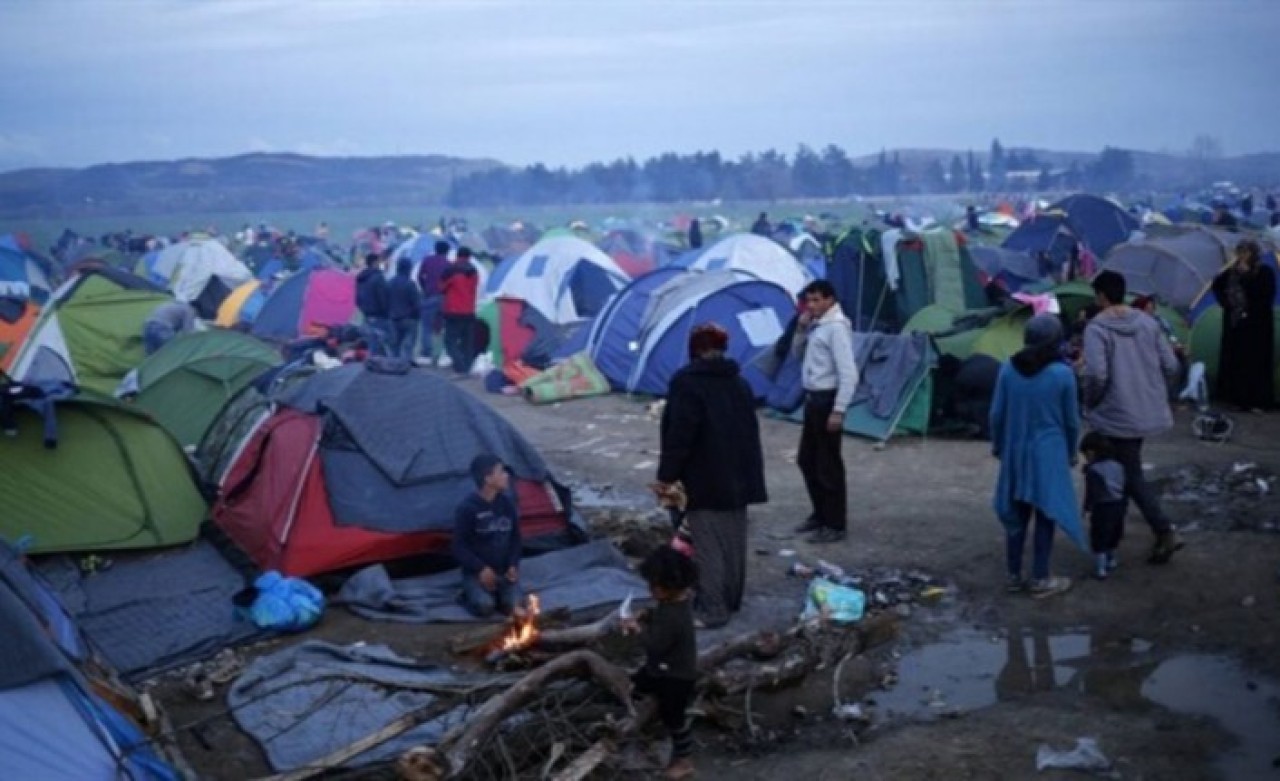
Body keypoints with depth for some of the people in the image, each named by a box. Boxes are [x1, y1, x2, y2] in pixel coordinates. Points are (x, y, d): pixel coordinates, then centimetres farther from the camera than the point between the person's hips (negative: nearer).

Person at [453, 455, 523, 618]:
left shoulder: (506, 503, 1)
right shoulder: (467, 508, -15)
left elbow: (515, 538, 10)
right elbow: (459, 547, -12)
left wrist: (513, 565, -4)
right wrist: (481, 569, -20)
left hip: (503, 571, 4)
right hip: (477, 572, -4)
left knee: (513, 606, -20)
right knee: (484, 607, -28)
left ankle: (497, 592, 10)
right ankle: (471, 595, 4)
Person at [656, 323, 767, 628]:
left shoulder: (687, 383, -13)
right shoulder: (739, 383, 11)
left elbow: (680, 434, -18)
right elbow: (750, 431, 17)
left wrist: (666, 476, -12)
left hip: (704, 479, -8)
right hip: (738, 477, 8)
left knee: (707, 545, -5)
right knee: (733, 540, 15)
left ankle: (712, 610, -5)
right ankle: (732, 599, 26)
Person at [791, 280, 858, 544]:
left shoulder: (837, 327, -17)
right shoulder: (816, 326, 11)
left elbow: (848, 373, -21)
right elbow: (797, 354, 22)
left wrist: (839, 411, -23)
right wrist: (801, 329, 4)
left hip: (827, 399, -9)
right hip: (813, 398, 9)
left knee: (828, 465, -3)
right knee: (807, 460, 16)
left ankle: (835, 525, 5)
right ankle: (821, 515, 29)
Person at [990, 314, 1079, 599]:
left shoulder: (1008, 369, -4)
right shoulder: (1063, 374, -11)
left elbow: (997, 413, 2)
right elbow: (1071, 420, -2)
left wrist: (997, 444, 18)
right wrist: (1071, 452, 13)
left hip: (1015, 451, 3)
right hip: (1049, 453, -3)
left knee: (1016, 513, 12)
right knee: (1045, 514, 5)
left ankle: (1013, 576, 19)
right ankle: (1040, 580, 10)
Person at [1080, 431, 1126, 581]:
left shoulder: (1093, 470, -15)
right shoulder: (1118, 465, 8)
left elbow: (1091, 492, -17)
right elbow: (1124, 488, 14)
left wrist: (1087, 507, -8)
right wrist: (1125, 505, 22)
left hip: (1102, 508, -8)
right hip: (1119, 505, 8)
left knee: (1099, 539, 1)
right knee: (1113, 536, 23)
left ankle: (1101, 569, -1)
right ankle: (1110, 561, 39)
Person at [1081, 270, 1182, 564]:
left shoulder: (1097, 328, -15)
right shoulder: (1147, 322, 4)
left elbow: (1096, 374, -25)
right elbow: (1170, 365, 3)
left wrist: (1090, 402, -7)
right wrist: (1156, 394, 18)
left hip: (1118, 414, -7)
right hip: (1149, 411, 7)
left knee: (1132, 476, -1)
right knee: (1121, 467, 23)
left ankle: (1166, 532, -11)